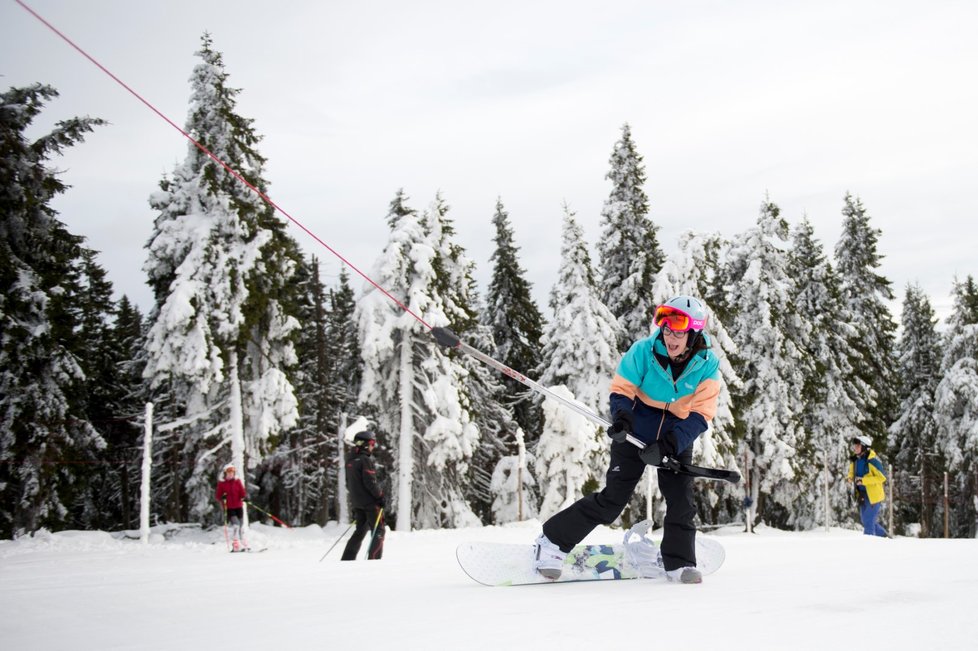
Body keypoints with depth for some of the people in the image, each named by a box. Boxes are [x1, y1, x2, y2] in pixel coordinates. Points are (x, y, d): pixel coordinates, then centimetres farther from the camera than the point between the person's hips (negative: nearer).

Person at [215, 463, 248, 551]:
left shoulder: (238, 481, 7)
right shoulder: (221, 483, 1)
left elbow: (243, 493, 3)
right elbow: (218, 497, 2)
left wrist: (245, 496, -19)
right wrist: (222, 498, -20)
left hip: (239, 507, 3)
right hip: (229, 508, -3)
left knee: (239, 526, 10)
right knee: (236, 525, -21)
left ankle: (241, 544, 24)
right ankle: (236, 544, -18)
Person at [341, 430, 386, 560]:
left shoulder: (350, 461, 11)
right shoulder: (365, 460, -15)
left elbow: (348, 483, 17)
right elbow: (370, 482, -20)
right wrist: (380, 496, -11)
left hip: (357, 502, 8)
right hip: (370, 501, -8)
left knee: (360, 531, 16)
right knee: (378, 532, 0)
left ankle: (347, 559, 13)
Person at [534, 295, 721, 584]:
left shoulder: (707, 366, -14)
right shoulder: (643, 351, -18)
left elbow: (699, 415, -16)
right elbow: (621, 390, -11)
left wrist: (668, 445, -28)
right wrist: (622, 418, -33)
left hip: (677, 439, 2)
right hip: (636, 434, -2)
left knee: (681, 500, -5)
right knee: (612, 499, -6)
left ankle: (678, 562, 13)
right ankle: (553, 541, 3)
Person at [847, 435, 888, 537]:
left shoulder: (872, 460, -19)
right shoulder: (854, 460, 4)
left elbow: (882, 477, -19)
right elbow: (852, 473, 22)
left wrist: (863, 480, -24)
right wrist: (851, 479, -3)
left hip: (873, 495, -8)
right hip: (862, 495, 8)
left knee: (869, 522, -7)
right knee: (866, 520, 16)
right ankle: (883, 536, 33)